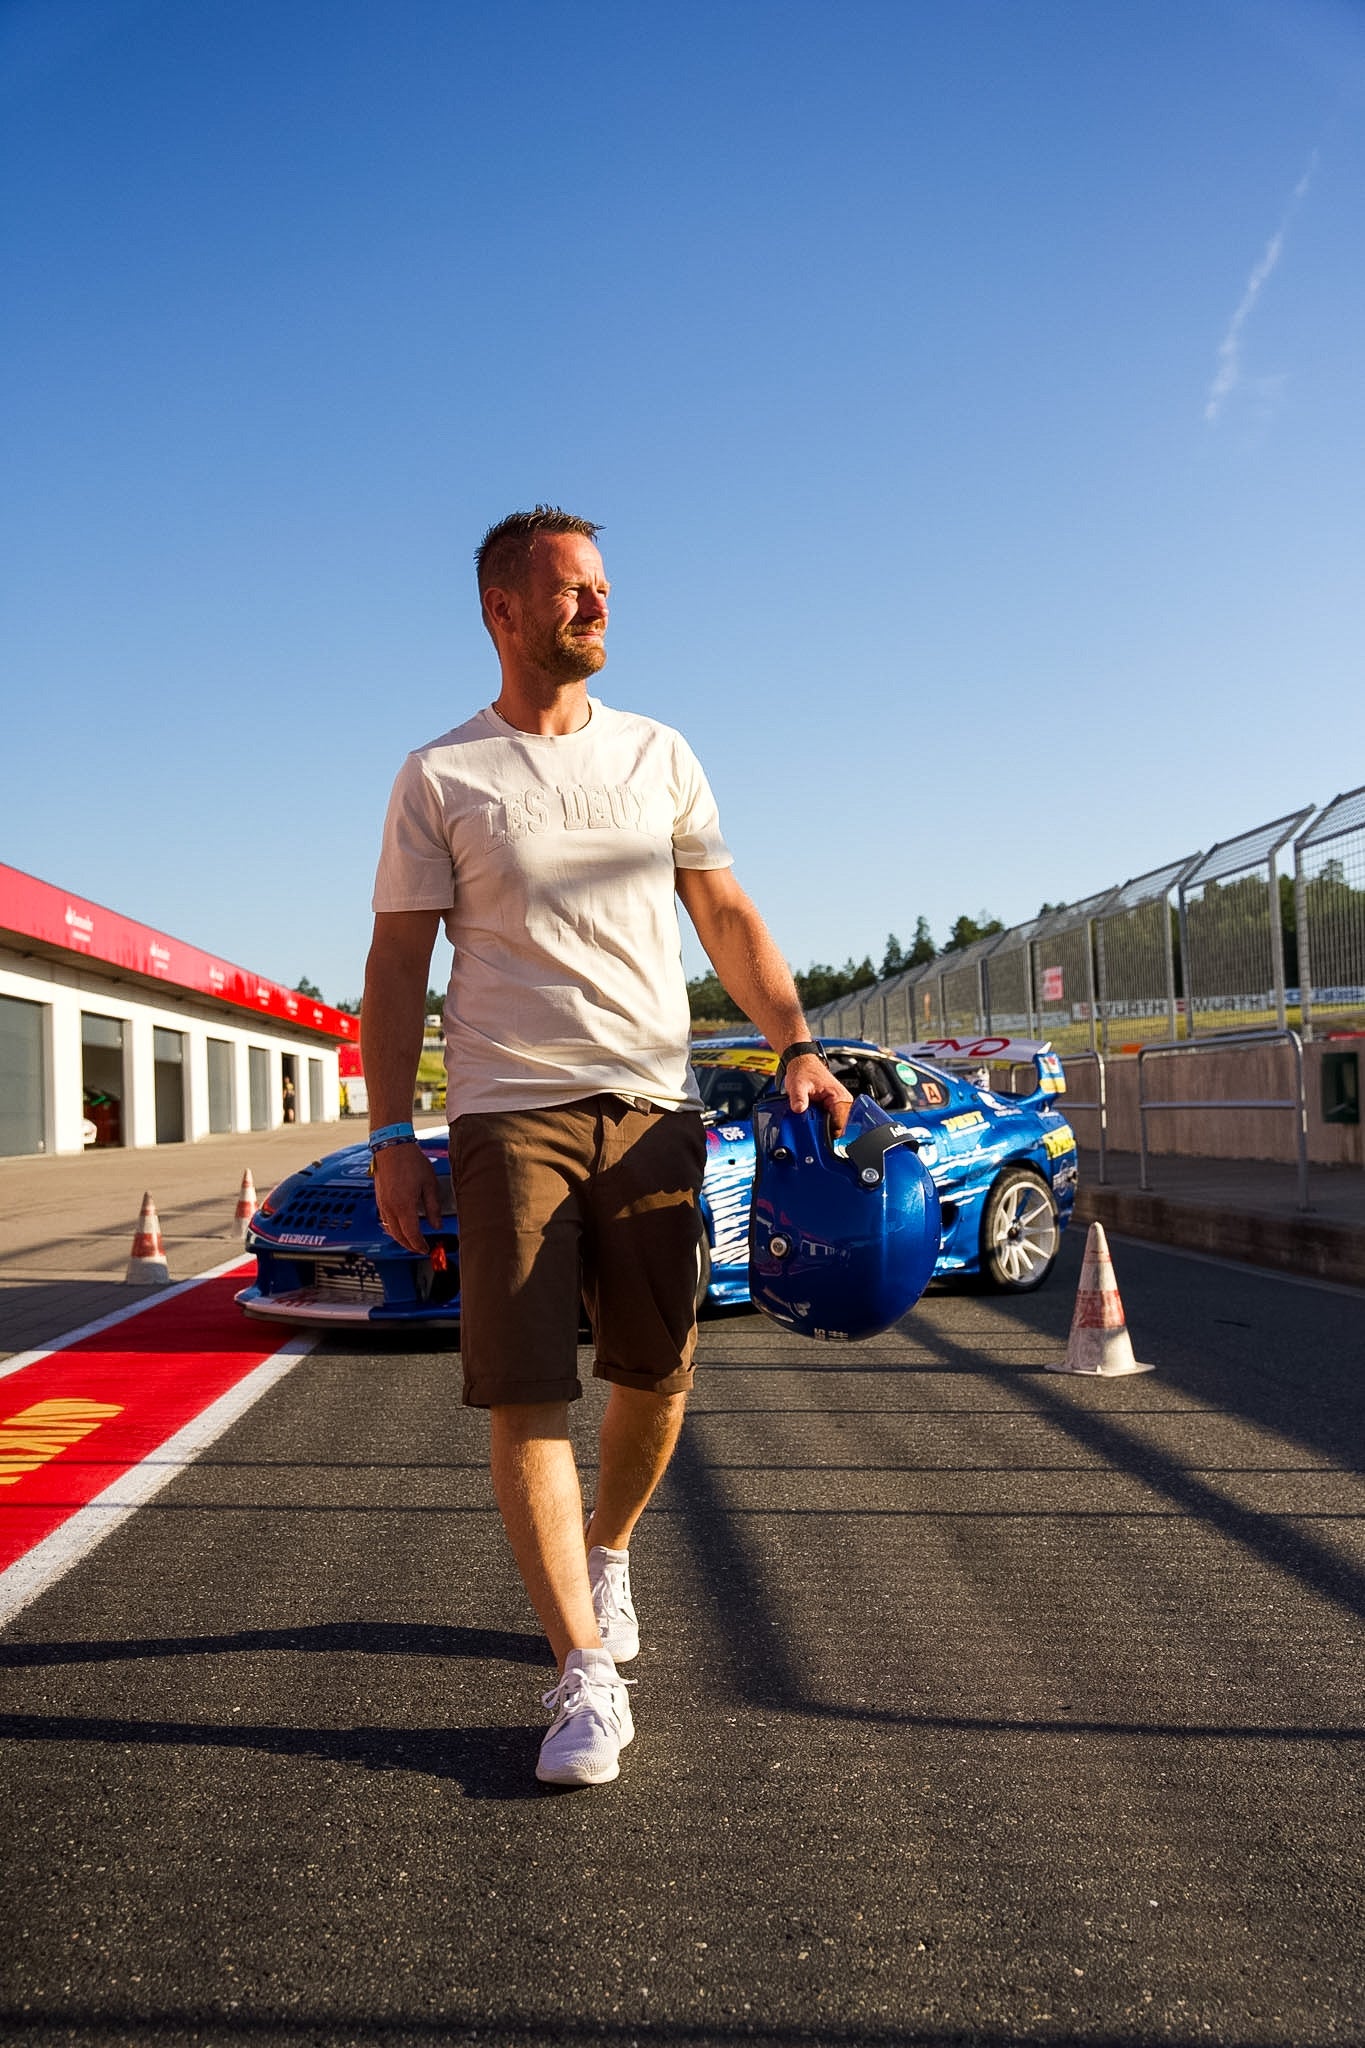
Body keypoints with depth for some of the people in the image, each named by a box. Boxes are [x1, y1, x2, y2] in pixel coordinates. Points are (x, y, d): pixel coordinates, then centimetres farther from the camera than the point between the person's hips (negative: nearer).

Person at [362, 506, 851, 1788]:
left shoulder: (658, 755, 13)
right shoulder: (441, 777, 4)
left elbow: (727, 915, 14)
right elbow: (397, 967, 2)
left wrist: (797, 1046, 0)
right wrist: (391, 1138, -6)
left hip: (652, 1106, 3)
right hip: (509, 1116, -3)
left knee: (656, 1373, 7)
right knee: (527, 1396, -6)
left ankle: (607, 1553, 36)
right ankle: (587, 1677, 2)